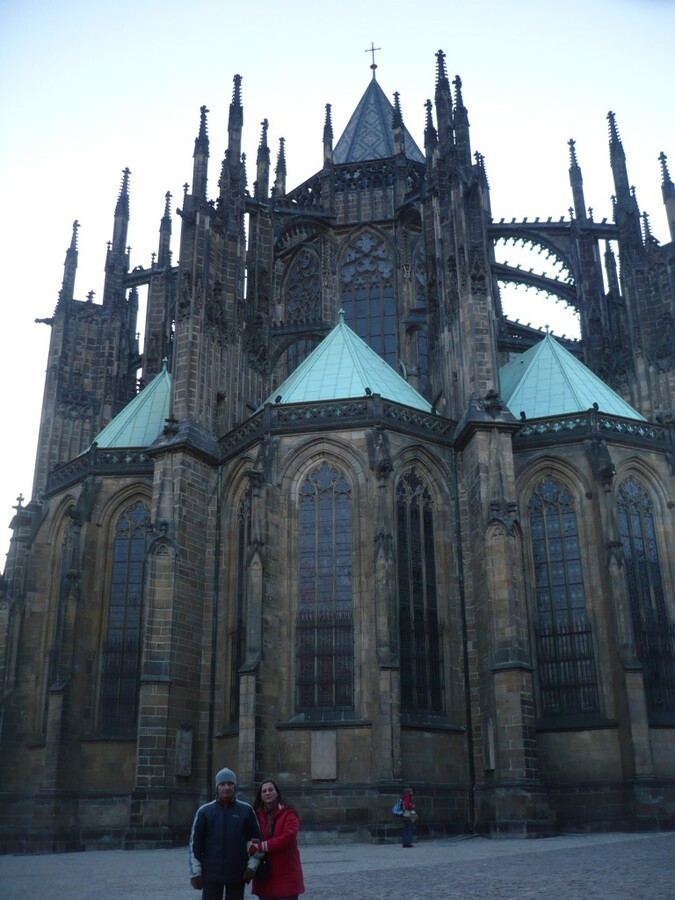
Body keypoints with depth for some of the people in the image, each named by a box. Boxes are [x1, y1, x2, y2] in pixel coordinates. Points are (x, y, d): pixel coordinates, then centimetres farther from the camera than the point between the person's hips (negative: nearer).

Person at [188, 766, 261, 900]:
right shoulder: (205, 811, 0)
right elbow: (195, 842, 1)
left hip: (237, 873, 1)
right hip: (211, 873, -1)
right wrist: (196, 871, -2)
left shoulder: (246, 810, 2)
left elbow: (256, 839, 6)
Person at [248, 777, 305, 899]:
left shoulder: (288, 813, -4)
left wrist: (262, 846, -18)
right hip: (264, 874, 4)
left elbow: (287, 837, -17)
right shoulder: (257, 815, 8)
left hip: (286, 874, -4)